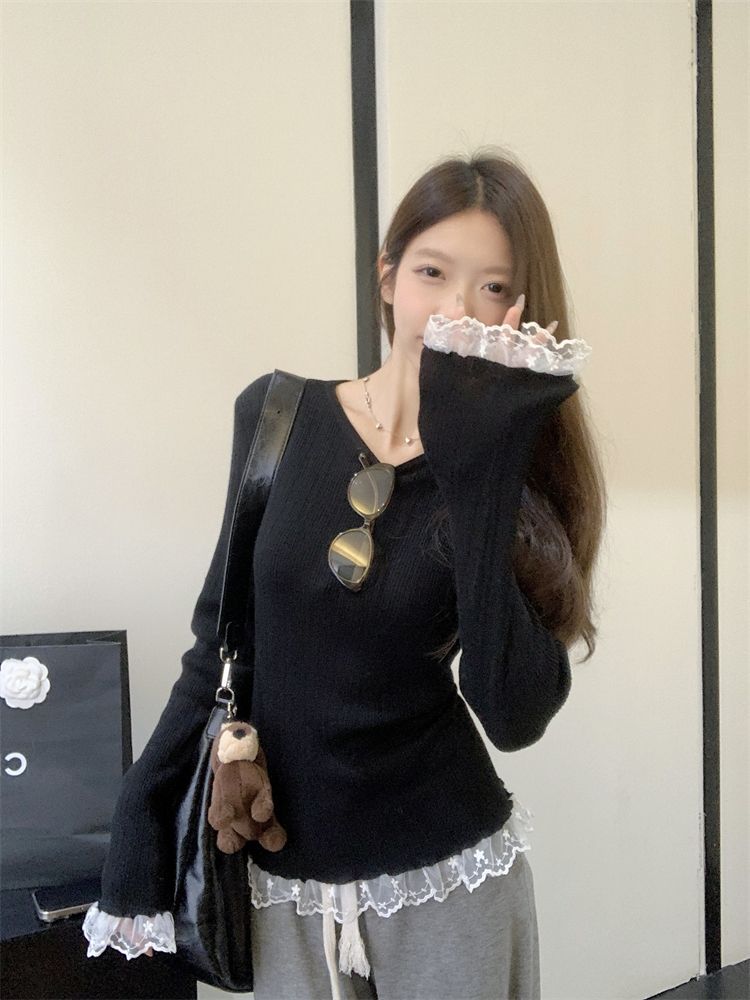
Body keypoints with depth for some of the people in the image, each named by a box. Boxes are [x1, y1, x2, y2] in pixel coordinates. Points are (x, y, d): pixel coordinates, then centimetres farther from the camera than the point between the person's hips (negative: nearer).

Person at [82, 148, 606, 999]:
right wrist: (145, 805, 0)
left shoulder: (511, 470, -10)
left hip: (447, 876, -1)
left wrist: (476, 478, -26)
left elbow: (515, 718, -22)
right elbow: (224, 636, 3)